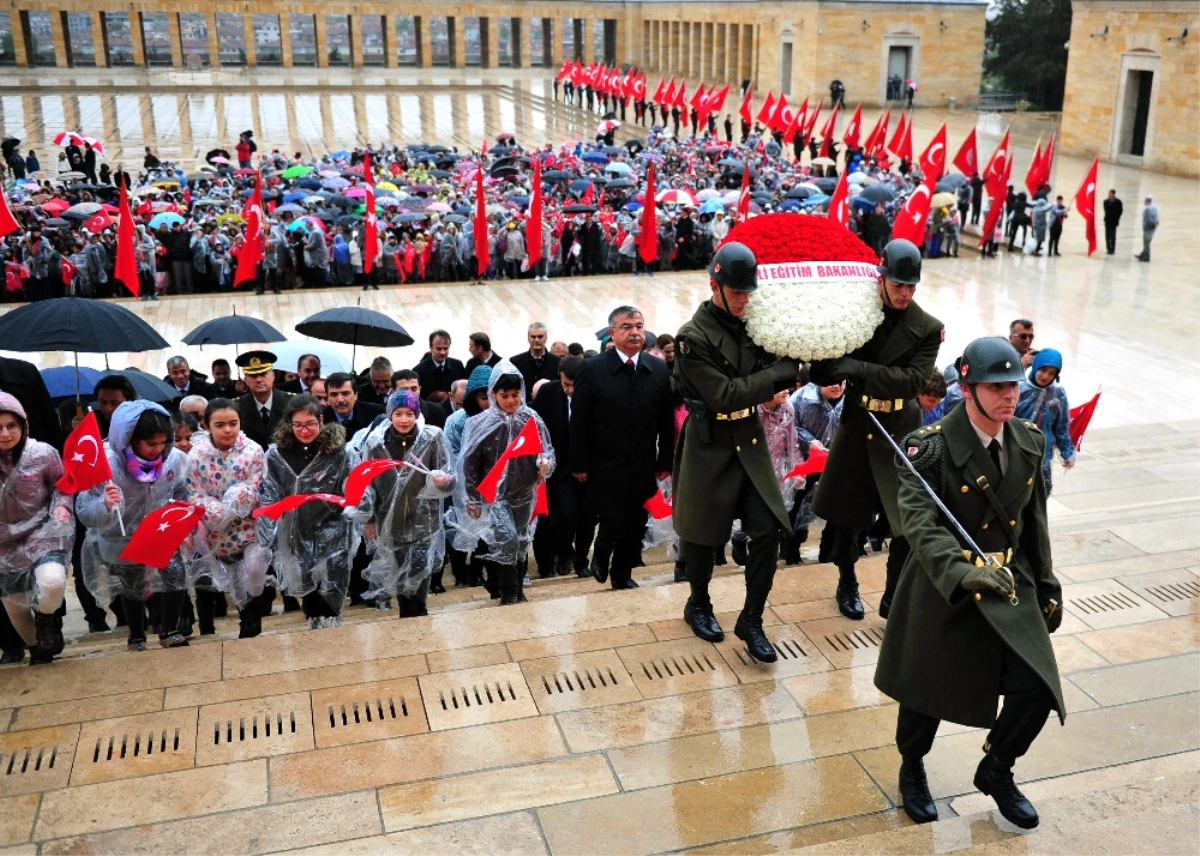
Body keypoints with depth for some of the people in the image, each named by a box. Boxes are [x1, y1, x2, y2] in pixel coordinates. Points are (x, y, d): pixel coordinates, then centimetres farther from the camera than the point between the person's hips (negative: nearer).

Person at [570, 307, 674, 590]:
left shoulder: (659, 369, 2)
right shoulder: (593, 369, -7)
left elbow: (667, 420, 5)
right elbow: (578, 422, -5)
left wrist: (665, 461, 4)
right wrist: (580, 465, -6)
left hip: (643, 468, 3)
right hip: (605, 468, -3)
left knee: (635, 527, 8)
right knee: (613, 523, -2)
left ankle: (622, 573, 29)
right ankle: (600, 555, 30)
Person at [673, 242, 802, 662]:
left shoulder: (751, 324, 3)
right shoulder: (693, 338, -16)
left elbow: (770, 372, 8)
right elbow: (724, 395, -22)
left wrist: (787, 368, -13)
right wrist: (779, 374, -20)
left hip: (750, 439, 5)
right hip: (709, 445, -5)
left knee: (767, 531, -2)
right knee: (702, 533, 11)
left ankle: (751, 621, 14)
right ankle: (698, 605, 36)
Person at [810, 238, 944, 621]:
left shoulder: (928, 328, -6)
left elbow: (914, 379, -19)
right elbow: (824, 372, 0)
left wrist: (861, 370, -29)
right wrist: (829, 370, -24)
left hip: (901, 434, -1)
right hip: (856, 428, 1)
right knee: (847, 514, 14)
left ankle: (893, 600, 12)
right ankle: (847, 584, 36)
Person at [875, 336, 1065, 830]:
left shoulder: (1030, 442, -1)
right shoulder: (930, 447, -20)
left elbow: (1034, 521, 11)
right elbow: (920, 524, -31)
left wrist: (1046, 585, 14)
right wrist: (965, 571, -47)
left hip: (1010, 582, 4)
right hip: (943, 587, -4)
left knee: (1036, 689, -5)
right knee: (928, 690, 12)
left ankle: (996, 771, 26)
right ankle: (912, 770, 43)